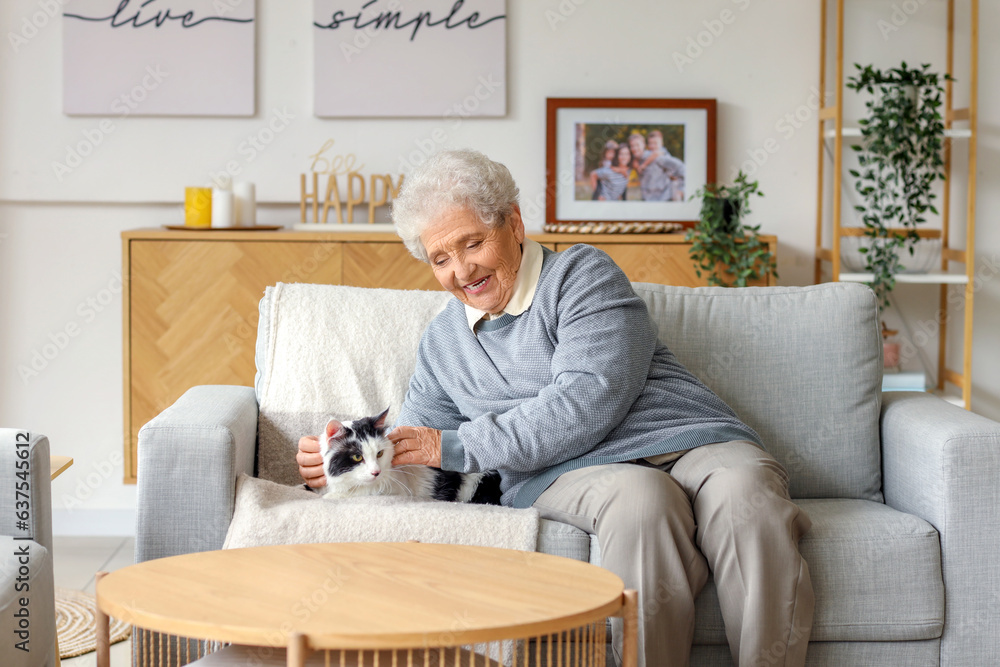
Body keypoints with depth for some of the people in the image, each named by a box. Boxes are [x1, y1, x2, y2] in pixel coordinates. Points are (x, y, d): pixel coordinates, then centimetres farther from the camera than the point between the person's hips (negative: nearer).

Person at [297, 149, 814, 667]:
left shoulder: (582, 274, 6)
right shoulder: (440, 343, 25)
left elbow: (587, 403, -9)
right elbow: (409, 447, 31)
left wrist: (455, 447, -8)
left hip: (694, 441, -1)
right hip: (566, 473, 2)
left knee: (744, 497, -38)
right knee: (642, 499, -37)